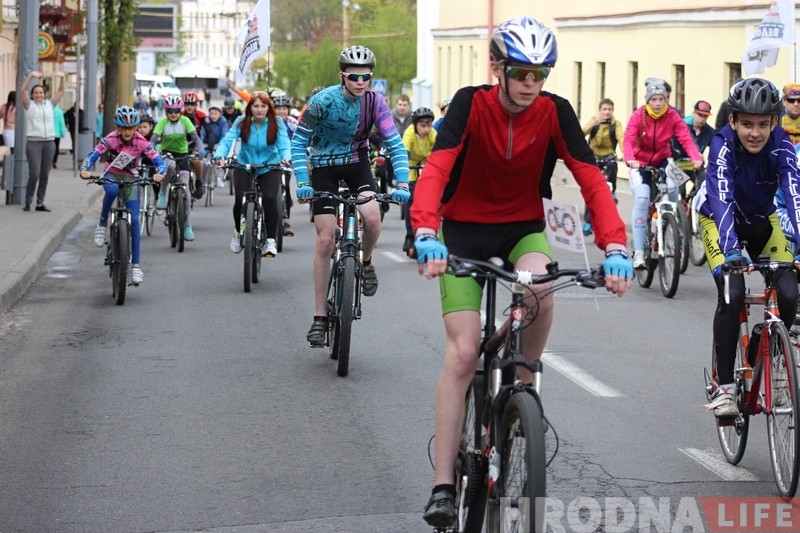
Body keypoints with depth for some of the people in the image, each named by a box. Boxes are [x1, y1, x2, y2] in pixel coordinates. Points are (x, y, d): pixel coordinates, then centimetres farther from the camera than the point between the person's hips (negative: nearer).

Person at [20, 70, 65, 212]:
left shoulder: (50, 104, 15)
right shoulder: (29, 105, 5)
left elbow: (61, 92, 14)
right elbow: (22, 90, -8)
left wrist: (62, 78, -2)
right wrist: (31, 76, -20)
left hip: (49, 142, 4)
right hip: (33, 142, -4)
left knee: (45, 175, 2)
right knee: (34, 174, -11)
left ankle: (40, 203, 7)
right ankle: (28, 202, 0)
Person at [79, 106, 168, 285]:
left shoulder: (141, 142, -17)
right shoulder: (110, 139, -18)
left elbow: (160, 162, -20)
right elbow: (92, 156, -24)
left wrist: (159, 174, -42)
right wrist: (84, 170, -45)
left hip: (130, 179, 1)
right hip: (111, 175, -1)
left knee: (134, 220, -10)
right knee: (112, 190, -40)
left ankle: (136, 265, -5)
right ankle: (102, 224, -17)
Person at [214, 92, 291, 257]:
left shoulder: (276, 123, -13)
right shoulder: (242, 122, -12)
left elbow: (284, 144, -21)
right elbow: (227, 140, -21)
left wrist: (286, 158, -43)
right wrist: (220, 156, -40)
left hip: (269, 168, -1)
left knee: (270, 199, -22)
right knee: (240, 200, -15)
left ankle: (271, 241, -9)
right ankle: (238, 232, 16)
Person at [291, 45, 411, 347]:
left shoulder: (374, 102, -14)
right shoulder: (323, 101, -21)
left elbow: (394, 143, -16)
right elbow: (299, 141, -18)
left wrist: (402, 183, -29)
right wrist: (302, 182, -30)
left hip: (357, 163, 2)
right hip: (324, 166, -1)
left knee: (372, 218, -27)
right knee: (325, 240, -7)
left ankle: (366, 263, 7)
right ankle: (319, 318, 0)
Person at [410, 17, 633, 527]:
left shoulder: (555, 112, -14)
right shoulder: (471, 103, -18)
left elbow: (592, 179, -20)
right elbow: (436, 168, -30)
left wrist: (615, 247, -35)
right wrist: (426, 234, -48)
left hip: (523, 227, 2)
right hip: (465, 228, -1)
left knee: (540, 290, -34)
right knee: (463, 352, -13)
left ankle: (522, 384, -6)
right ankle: (443, 485, -8)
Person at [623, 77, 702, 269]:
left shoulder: (672, 116, -13)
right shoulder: (638, 116, -17)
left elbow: (686, 139, -22)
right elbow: (628, 140, -28)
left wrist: (697, 159, -41)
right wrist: (630, 159, -49)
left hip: (662, 161, 2)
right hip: (640, 163, -1)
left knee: (672, 187, -30)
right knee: (642, 199, -21)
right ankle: (638, 252, -18)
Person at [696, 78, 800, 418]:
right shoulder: (723, 145, -30)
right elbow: (722, 199, -43)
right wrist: (731, 251, -57)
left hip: (761, 221, 3)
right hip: (720, 220, -3)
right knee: (731, 294, -23)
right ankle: (724, 386, -14)